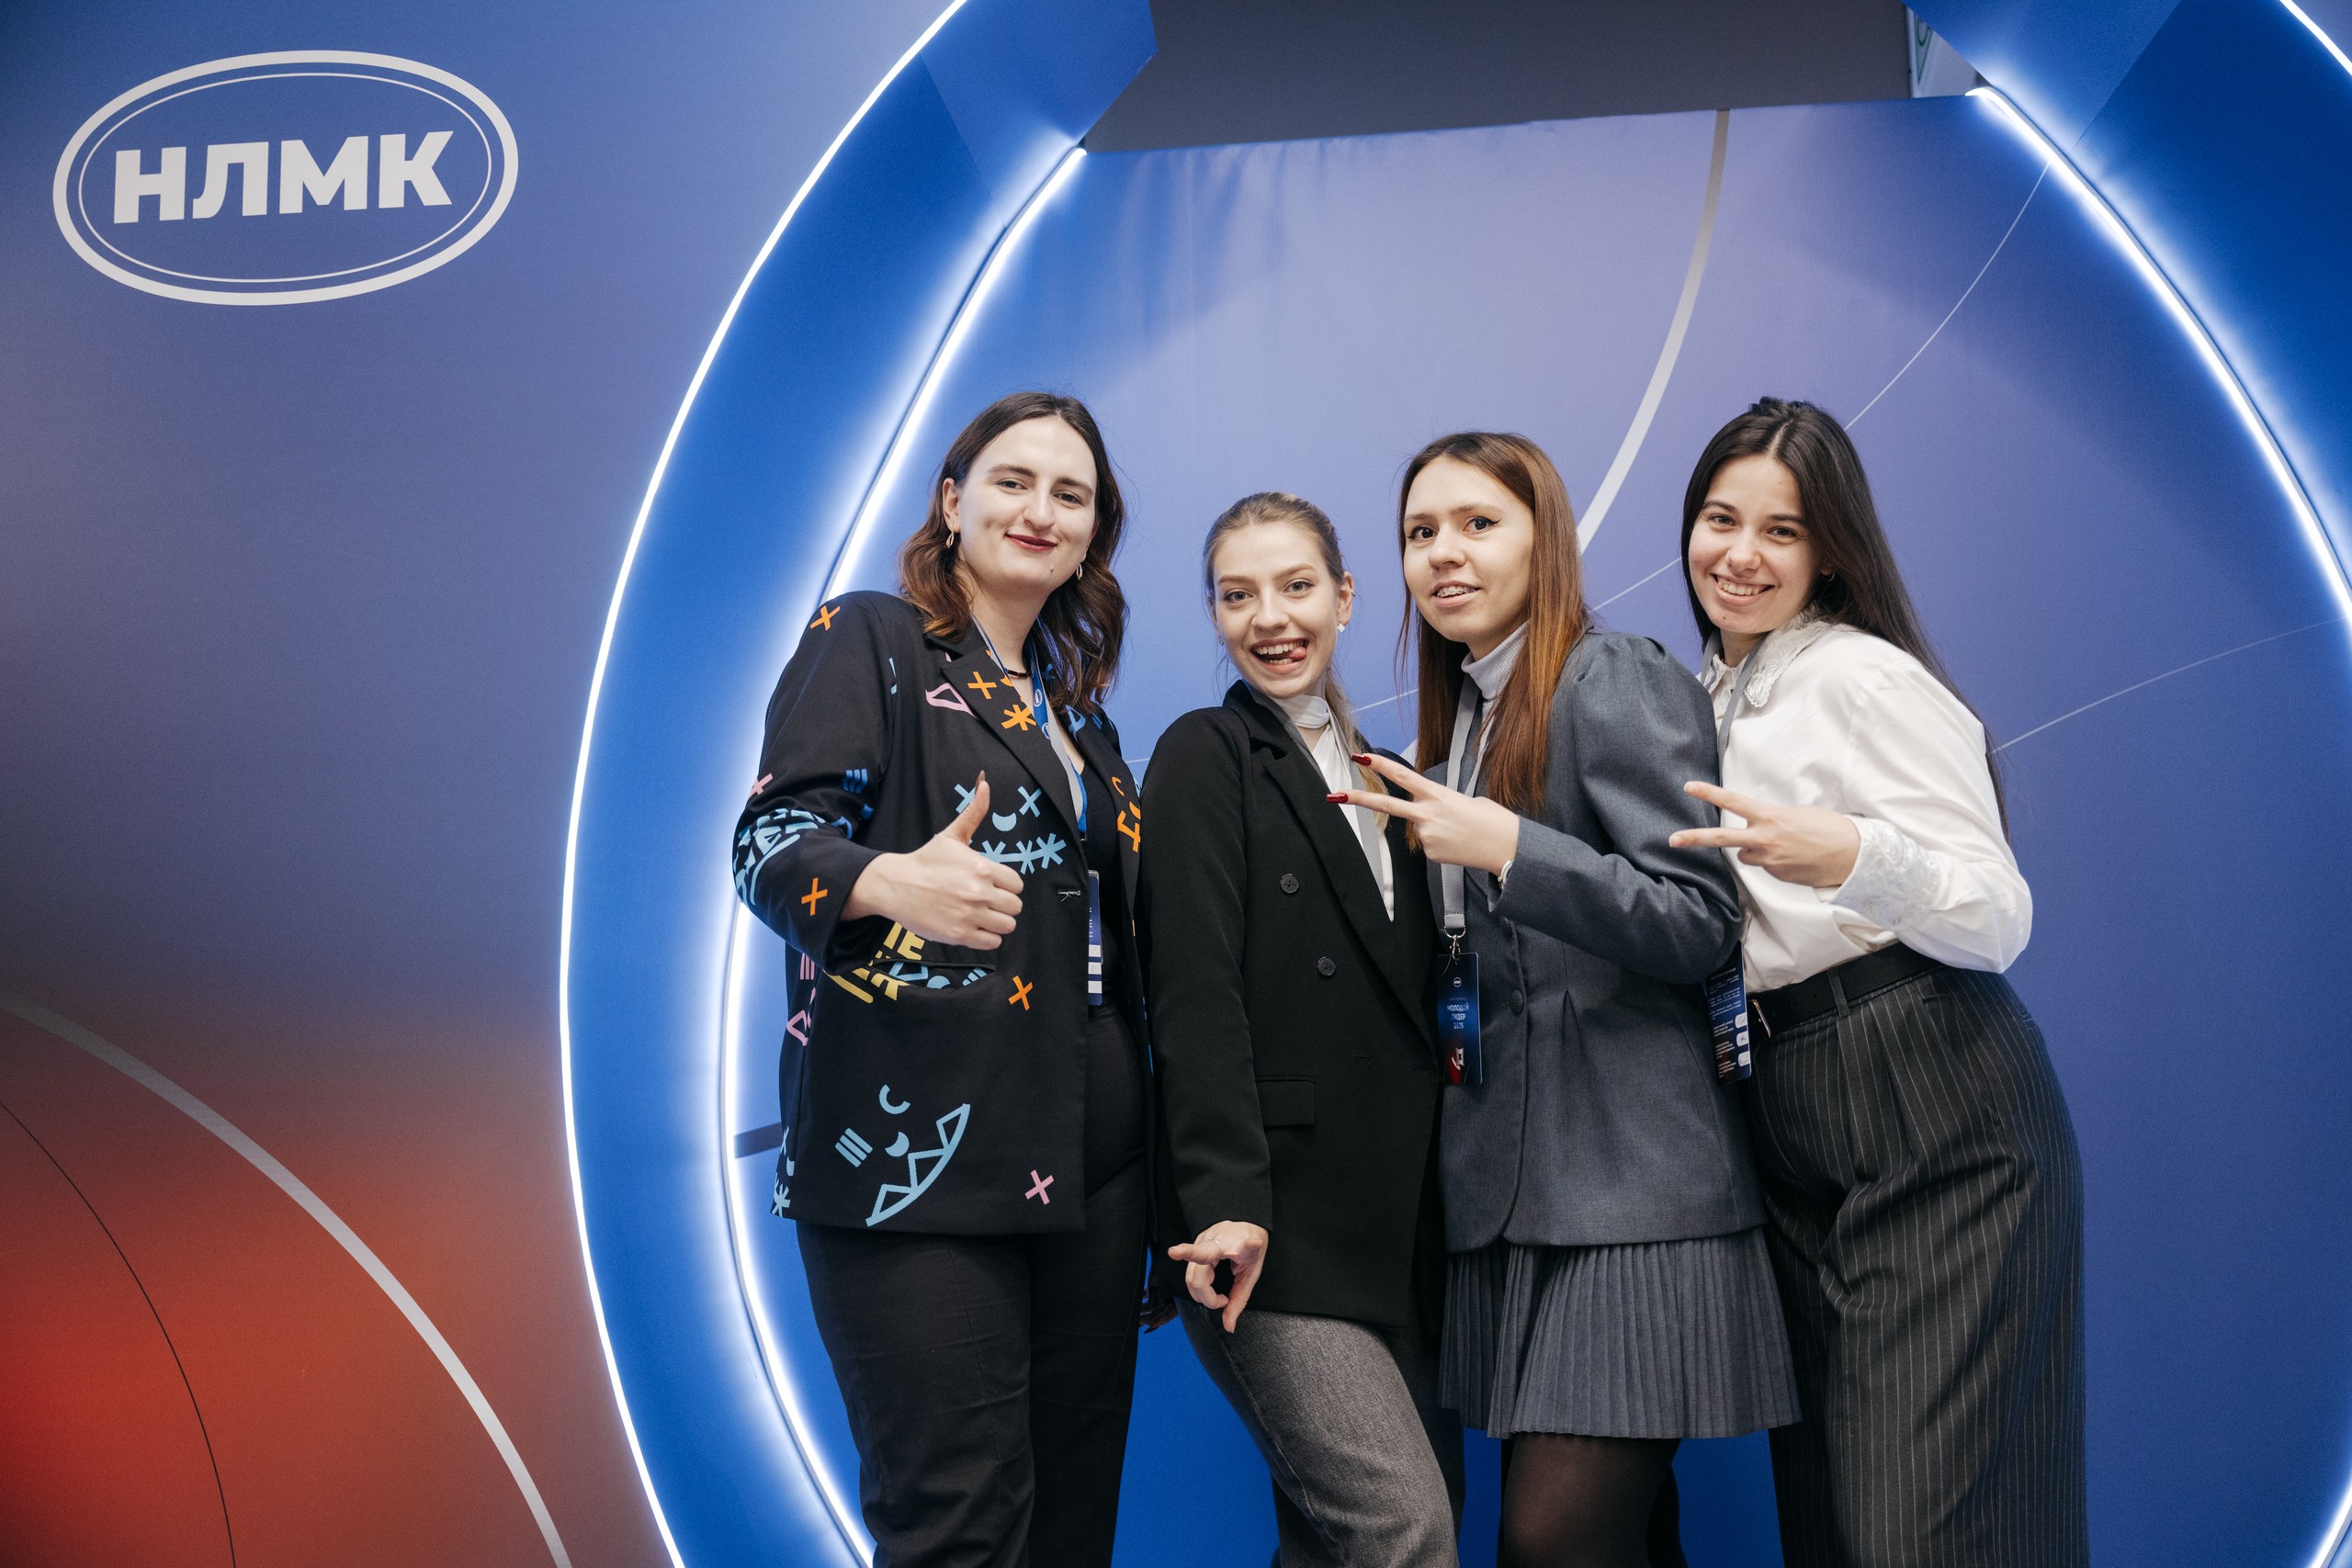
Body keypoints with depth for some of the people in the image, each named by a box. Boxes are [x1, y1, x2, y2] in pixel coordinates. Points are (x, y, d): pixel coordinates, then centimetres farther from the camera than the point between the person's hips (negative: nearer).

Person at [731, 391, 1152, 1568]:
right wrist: (893, 883, -34)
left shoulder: (1073, 707, 20)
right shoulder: (870, 642, 0)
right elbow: (772, 840, -13)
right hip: (916, 1156, -7)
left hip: (1087, 1162, 7)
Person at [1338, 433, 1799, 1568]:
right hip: (1511, 1185, 8)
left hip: (1627, 1183, -8)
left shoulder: (1618, 682, -7)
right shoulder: (1460, 717, 18)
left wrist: (1509, 848, -20)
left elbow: (1702, 926, -13)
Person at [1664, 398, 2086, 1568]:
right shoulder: (1706, 698, 16)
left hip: (1932, 1118, -8)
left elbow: (2000, 920, -13)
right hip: (1792, 1123, 8)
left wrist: (1855, 857, -30)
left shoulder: (1864, 675, -8)